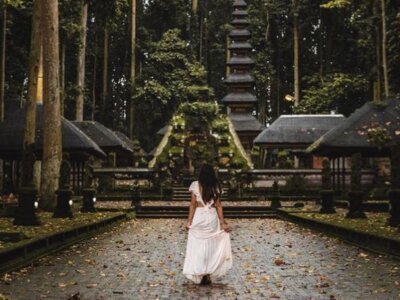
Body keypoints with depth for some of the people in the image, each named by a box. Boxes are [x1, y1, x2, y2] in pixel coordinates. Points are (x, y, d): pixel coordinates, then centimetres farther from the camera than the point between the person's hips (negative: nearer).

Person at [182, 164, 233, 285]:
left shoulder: (195, 185, -7)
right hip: (212, 217, 2)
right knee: (210, 246, 13)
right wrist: (222, 222, 4)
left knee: (198, 246, 7)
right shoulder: (215, 187, -1)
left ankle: (200, 274, 5)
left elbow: (193, 204, -8)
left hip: (198, 217, -2)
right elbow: (218, 205, -1)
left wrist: (189, 221, -2)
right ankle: (208, 274, 14)